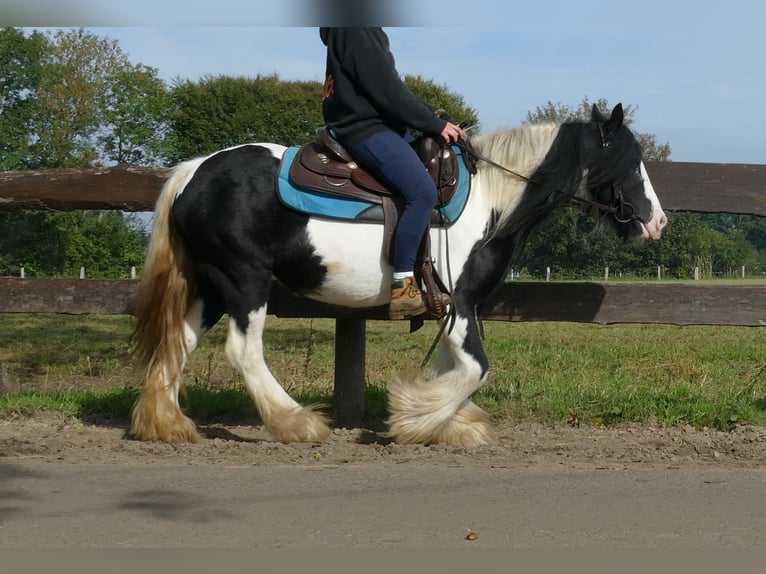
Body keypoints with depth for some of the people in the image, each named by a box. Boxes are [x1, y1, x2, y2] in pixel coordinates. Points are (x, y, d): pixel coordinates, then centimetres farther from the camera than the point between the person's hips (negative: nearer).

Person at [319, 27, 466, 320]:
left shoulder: (366, 32, 19)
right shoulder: (356, 33, -14)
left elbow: (392, 87, 20)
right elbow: (388, 92, -18)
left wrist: (437, 120, 12)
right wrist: (435, 124, -12)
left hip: (377, 124, 11)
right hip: (366, 130, -11)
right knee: (422, 191, -26)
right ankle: (402, 286, -27)